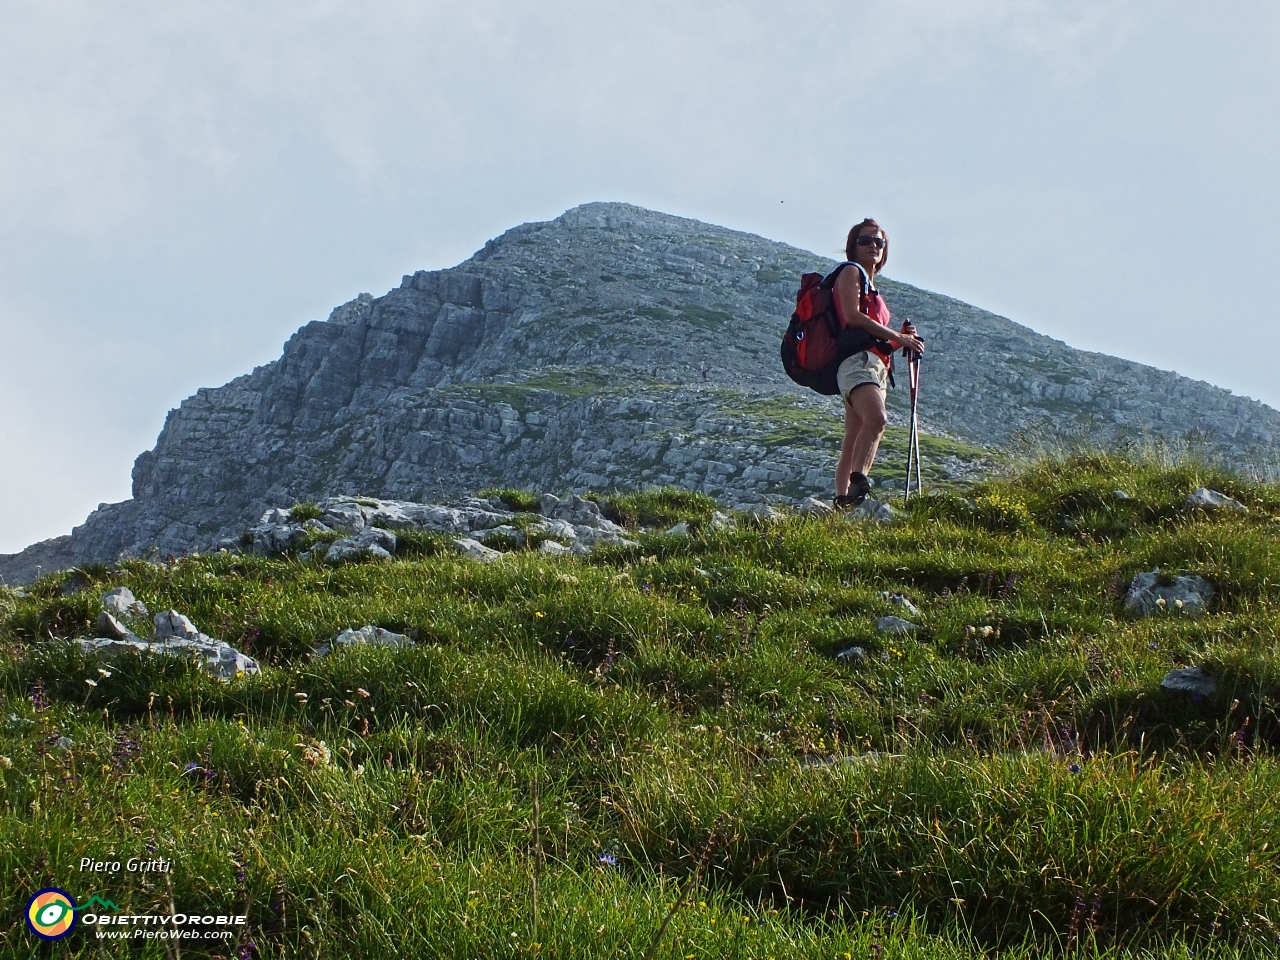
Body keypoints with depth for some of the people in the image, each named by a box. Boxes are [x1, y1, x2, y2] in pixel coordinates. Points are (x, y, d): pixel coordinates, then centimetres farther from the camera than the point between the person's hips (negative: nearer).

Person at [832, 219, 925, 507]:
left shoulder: (871, 288, 33)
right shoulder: (851, 272, 8)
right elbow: (852, 316, -9)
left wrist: (902, 337, 10)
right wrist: (896, 337, -7)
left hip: (877, 367, 9)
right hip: (857, 360, -9)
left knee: (854, 443, 0)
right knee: (875, 418, -33)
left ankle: (843, 500, -6)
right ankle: (858, 482, -40)